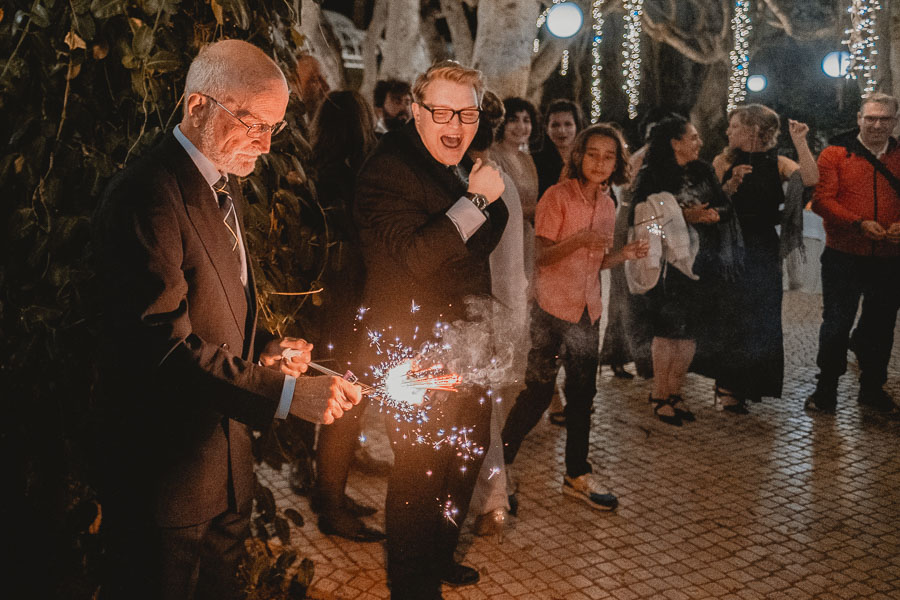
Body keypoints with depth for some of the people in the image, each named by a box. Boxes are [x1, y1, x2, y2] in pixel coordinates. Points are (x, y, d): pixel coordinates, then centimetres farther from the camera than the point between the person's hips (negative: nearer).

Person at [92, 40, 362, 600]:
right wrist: (287, 394, -32)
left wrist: (262, 354, 2)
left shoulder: (226, 184, 11)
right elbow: (164, 345, -28)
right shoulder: (147, 194, -22)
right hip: (165, 469, -9)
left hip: (226, 456, 9)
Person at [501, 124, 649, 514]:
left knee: (582, 393, 11)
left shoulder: (607, 204, 9)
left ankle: (577, 474, 23)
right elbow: (541, 257, -12)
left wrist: (624, 254, -2)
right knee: (539, 390, -3)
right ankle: (499, 463, 15)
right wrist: (577, 240, -27)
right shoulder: (558, 196, -9)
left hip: (587, 308, 6)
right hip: (551, 306, -6)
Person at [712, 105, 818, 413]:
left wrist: (799, 141, -17)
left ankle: (751, 385, 26)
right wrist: (731, 184, -21)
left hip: (764, 252, 1)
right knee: (730, 318, 4)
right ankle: (728, 388, 17)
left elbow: (811, 179, -18)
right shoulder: (723, 162, 0)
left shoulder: (777, 164, 0)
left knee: (760, 320, 9)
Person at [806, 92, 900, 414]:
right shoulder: (836, 154, -2)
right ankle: (826, 389, 17)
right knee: (836, 324, 3)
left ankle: (873, 387, 30)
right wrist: (858, 224, -22)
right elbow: (822, 200, -11)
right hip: (844, 257, -3)